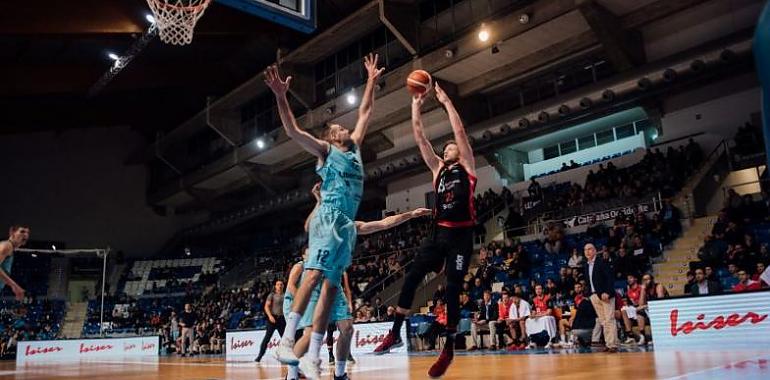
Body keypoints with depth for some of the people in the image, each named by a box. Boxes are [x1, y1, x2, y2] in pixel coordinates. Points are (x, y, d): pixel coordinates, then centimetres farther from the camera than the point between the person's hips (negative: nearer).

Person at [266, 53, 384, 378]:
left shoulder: (354, 148, 27)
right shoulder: (325, 150, 10)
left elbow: (364, 113, 34)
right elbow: (293, 131, -3)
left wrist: (372, 80, 36)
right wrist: (281, 96, -13)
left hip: (348, 224, 6)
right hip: (329, 218, -6)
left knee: (331, 285, 0)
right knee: (314, 274, -22)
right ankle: (286, 341, -25)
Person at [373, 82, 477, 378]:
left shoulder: (467, 167, 6)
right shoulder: (438, 169, 18)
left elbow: (460, 131, -4)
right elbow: (420, 138, 13)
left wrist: (446, 102, 0)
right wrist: (416, 107, 9)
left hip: (460, 236, -4)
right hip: (439, 233, 5)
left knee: (453, 290, -2)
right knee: (411, 278, -6)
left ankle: (449, 349, 8)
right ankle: (395, 334, 4)